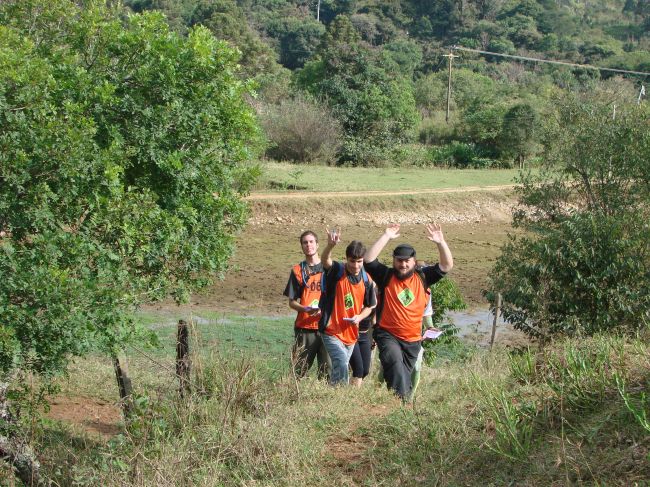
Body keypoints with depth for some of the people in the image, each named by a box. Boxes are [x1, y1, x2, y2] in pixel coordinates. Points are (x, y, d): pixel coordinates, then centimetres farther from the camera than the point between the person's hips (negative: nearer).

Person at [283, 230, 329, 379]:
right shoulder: (297, 270, 8)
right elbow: (292, 302, 8)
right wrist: (305, 309, -12)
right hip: (304, 328, 0)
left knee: (327, 371, -2)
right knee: (299, 371, -1)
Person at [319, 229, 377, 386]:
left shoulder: (366, 280, 0)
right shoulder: (336, 271, -12)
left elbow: (369, 306, 13)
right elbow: (325, 260, -36)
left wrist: (359, 317, -9)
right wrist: (331, 245, -57)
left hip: (351, 333, 5)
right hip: (332, 331, -5)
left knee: (338, 369, 17)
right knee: (342, 365, -22)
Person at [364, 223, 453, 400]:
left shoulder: (422, 277, 6)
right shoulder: (386, 276, 0)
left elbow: (446, 266, 1)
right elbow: (368, 259, -13)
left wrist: (441, 243, -14)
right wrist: (386, 237, -16)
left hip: (413, 340, 4)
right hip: (388, 335, -3)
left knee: (406, 373, 11)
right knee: (395, 364, -29)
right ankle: (402, 399, -34)